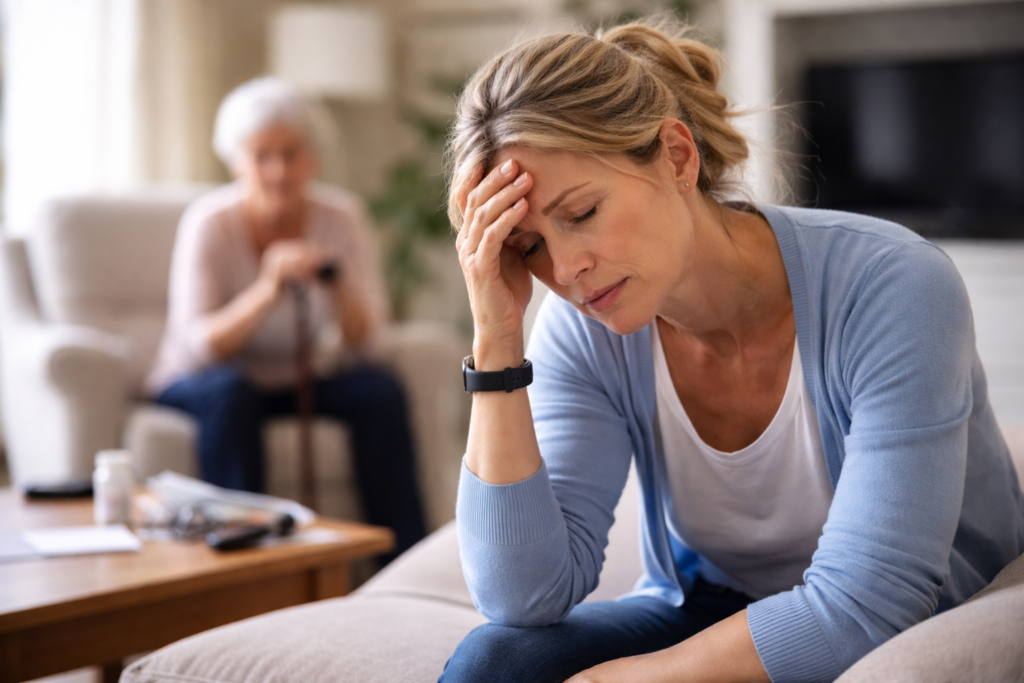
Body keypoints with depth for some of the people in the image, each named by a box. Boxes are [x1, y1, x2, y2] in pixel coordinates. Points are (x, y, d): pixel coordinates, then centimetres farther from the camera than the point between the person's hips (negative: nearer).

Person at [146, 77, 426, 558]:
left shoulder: (341, 216, -10)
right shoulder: (210, 223, -19)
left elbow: (364, 339, -13)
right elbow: (198, 346, -27)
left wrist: (336, 283, -33)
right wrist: (268, 290, -42)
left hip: (298, 379, 3)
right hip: (200, 380, -3)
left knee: (380, 392, -24)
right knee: (229, 393, -36)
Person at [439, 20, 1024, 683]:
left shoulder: (891, 288, -25)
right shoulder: (582, 332, -11)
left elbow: (863, 604, -28)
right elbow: (527, 597, -19)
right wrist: (497, 342, -27)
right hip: (703, 615, 4)